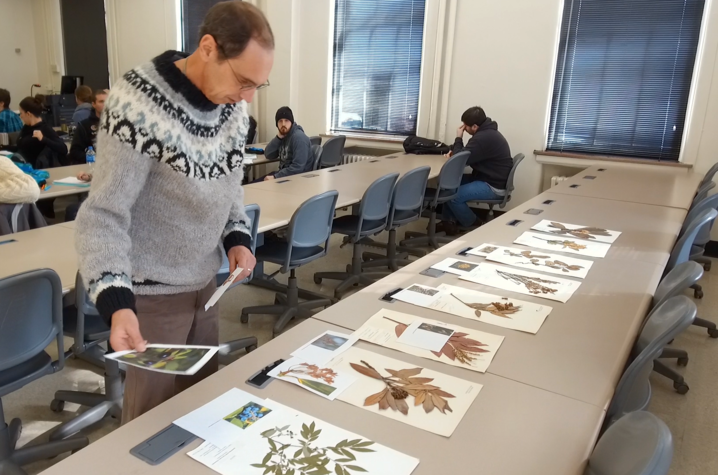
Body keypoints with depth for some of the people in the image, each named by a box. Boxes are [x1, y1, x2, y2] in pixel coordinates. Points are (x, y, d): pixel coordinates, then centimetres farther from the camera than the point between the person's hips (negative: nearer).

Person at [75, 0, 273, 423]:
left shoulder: (234, 106, -2)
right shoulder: (139, 106, -23)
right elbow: (103, 216, -22)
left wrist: (238, 238, -3)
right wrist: (116, 302, -33)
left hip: (205, 282, 6)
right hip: (151, 293, -6)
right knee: (156, 413, 10)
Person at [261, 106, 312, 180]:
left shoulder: (299, 138, -18)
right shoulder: (283, 135, 8)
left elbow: (297, 167, -26)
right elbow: (268, 155, 6)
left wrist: (275, 177, -26)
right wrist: (279, 137, -8)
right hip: (283, 173, 8)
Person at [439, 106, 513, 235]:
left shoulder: (483, 138, -26)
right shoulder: (486, 132, 8)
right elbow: (468, 154, 20)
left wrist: (458, 138, -7)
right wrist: (455, 151, 1)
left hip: (493, 187, -11)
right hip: (487, 179, 11)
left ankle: (472, 226, 2)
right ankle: (450, 220, 15)